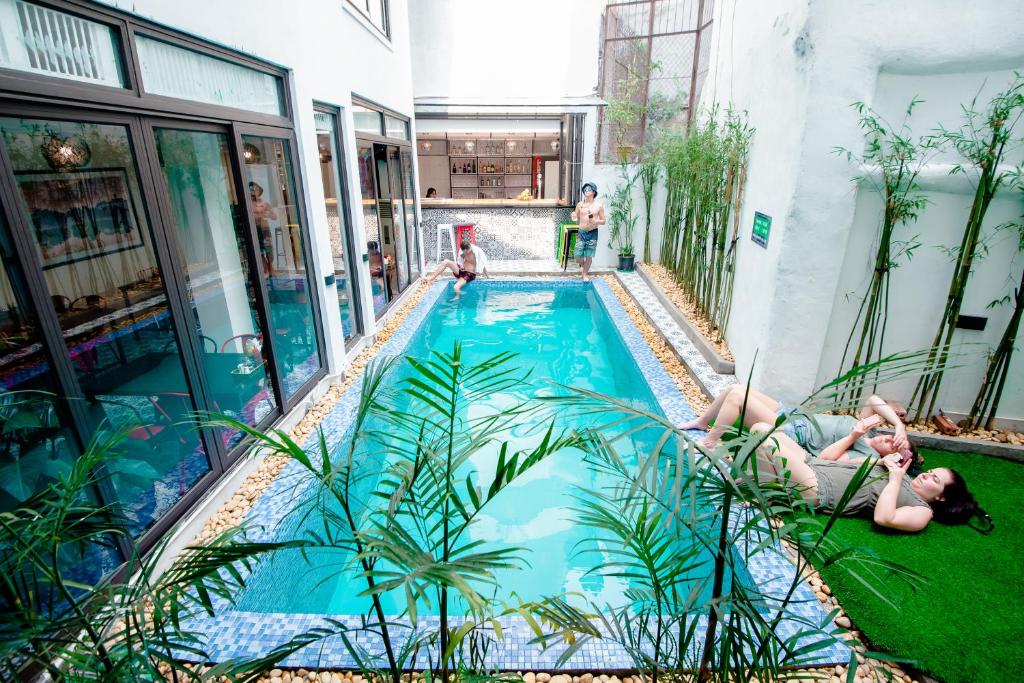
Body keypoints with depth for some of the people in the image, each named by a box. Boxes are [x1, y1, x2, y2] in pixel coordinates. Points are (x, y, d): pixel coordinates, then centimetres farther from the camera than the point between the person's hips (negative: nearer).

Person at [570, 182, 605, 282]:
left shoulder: (599, 205, -3)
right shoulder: (580, 204, 2)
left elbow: (603, 221, 0)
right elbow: (576, 218, 10)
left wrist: (595, 221, -20)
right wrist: (574, 218, -14)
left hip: (592, 233, -2)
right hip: (581, 233, 2)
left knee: (589, 256, 3)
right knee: (578, 256, -1)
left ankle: (585, 274, 24)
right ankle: (584, 265, 33)